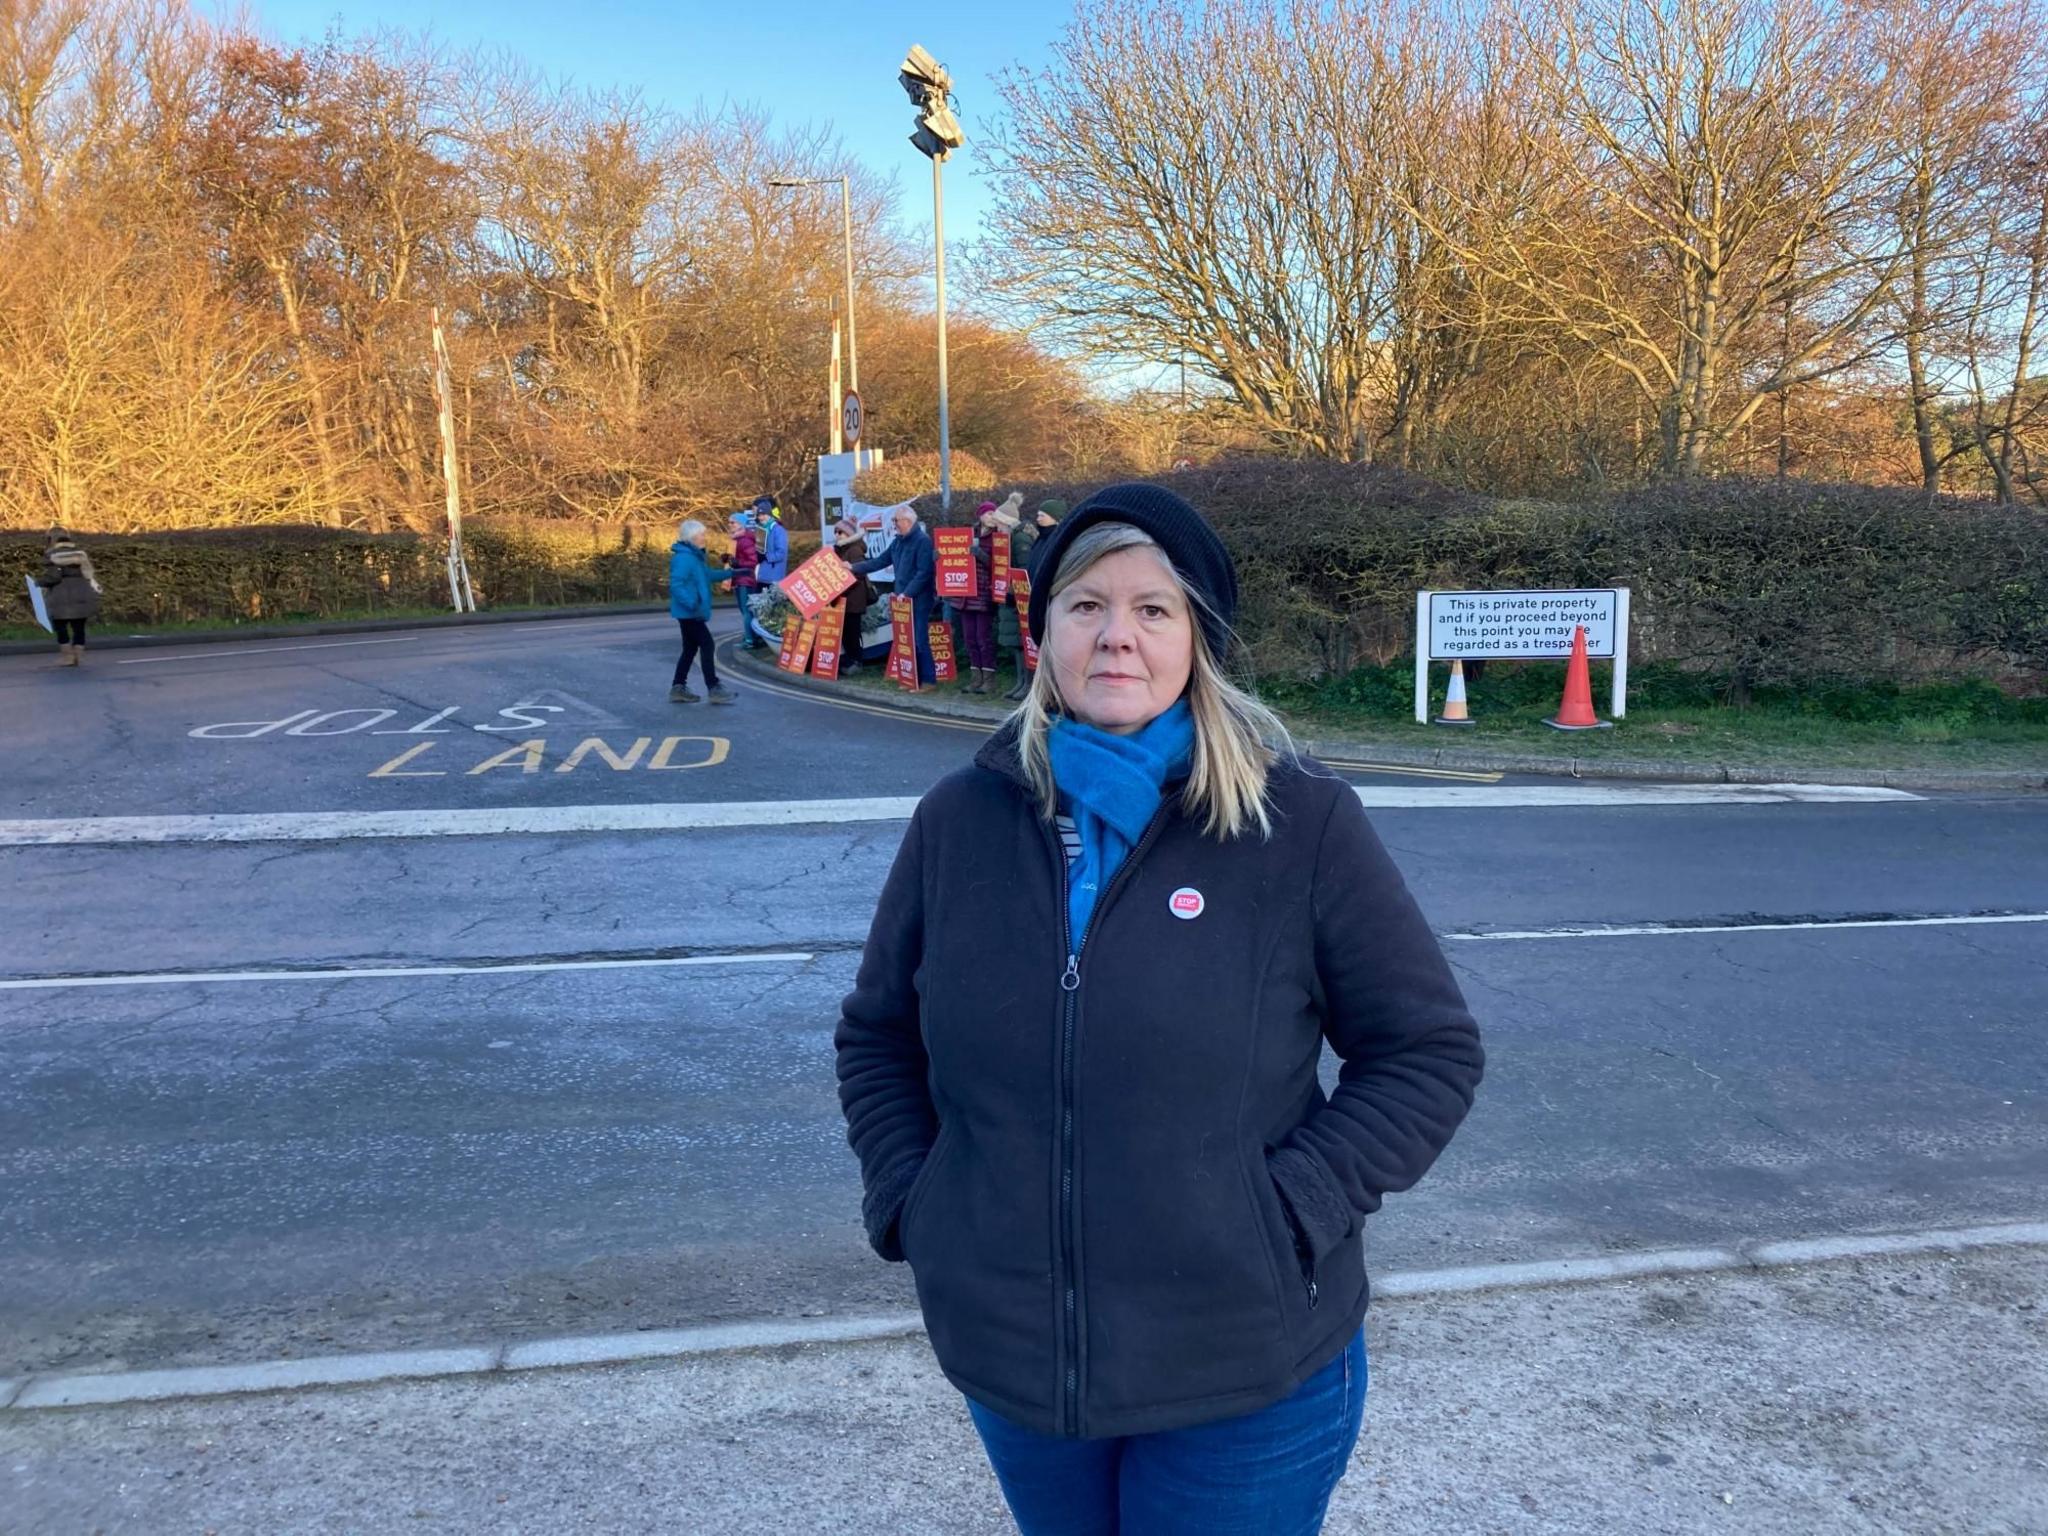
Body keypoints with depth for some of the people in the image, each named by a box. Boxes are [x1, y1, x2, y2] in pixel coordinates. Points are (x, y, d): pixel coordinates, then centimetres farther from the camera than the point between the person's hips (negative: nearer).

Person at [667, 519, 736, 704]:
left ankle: (678, 688, 19)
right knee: (707, 645, -9)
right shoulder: (684, 557, -19)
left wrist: (728, 573, 22)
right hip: (688, 612, -11)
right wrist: (691, 603, -34)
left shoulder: (695, 555, 13)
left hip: (691, 613, 11)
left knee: (691, 648, 14)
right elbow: (676, 585, -26)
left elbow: (707, 574, 27)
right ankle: (714, 689, -7)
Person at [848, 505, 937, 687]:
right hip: (904, 599, 8)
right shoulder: (898, 541, 14)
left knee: (919, 640, -8)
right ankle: (914, 678, 16)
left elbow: (924, 573, -19)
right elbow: (880, 561, 18)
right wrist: (854, 567, 15)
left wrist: (908, 593, -21)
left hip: (919, 599, -8)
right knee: (907, 640, 9)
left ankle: (928, 680, -3)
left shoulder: (923, 540, -12)